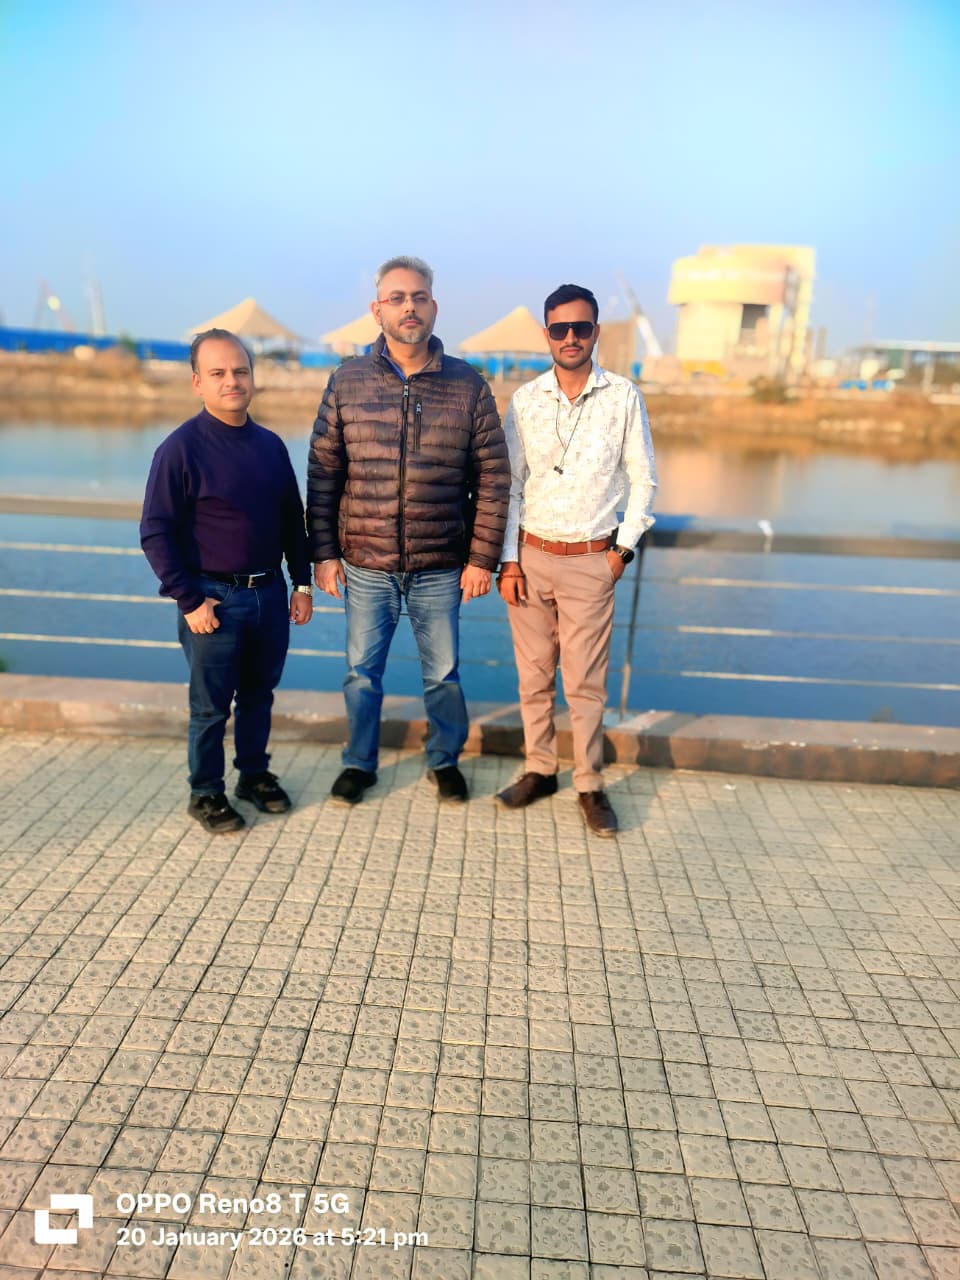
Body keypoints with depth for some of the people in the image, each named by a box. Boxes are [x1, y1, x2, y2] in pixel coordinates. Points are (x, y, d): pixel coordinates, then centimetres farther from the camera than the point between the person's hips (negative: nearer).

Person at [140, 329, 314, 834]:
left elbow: (293, 519, 13)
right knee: (211, 706, 6)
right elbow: (155, 532, -11)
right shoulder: (181, 448, -10)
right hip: (214, 598, -5)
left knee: (259, 693, 17)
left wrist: (302, 583, 9)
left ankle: (255, 774, 35)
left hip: (269, 593, 5)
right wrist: (189, 601, -14)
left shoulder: (271, 445, 6)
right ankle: (205, 793, 24)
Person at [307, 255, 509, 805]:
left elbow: (493, 479, -2)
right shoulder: (347, 382, 0)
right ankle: (360, 763, 33)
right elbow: (323, 474, 2)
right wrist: (324, 552, -1)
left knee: (443, 672, 12)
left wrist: (482, 558, -5)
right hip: (365, 564, 1)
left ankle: (446, 760, 35)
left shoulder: (468, 385, -2)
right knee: (362, 671, 13)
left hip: (441, 566, 0)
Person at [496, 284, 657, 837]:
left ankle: (591, 786, 14)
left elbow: (644, 479, 5)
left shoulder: (624, 398, -1)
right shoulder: (526, 400, 3)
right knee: (533, 674, 9)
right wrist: (508, 560, -1)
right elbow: (509, 484, 4)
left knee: (586, 681, 0)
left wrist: (624, 547, -2)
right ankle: (540, 771, 24)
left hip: (591, 562, -2)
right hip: (531, 556, 2)